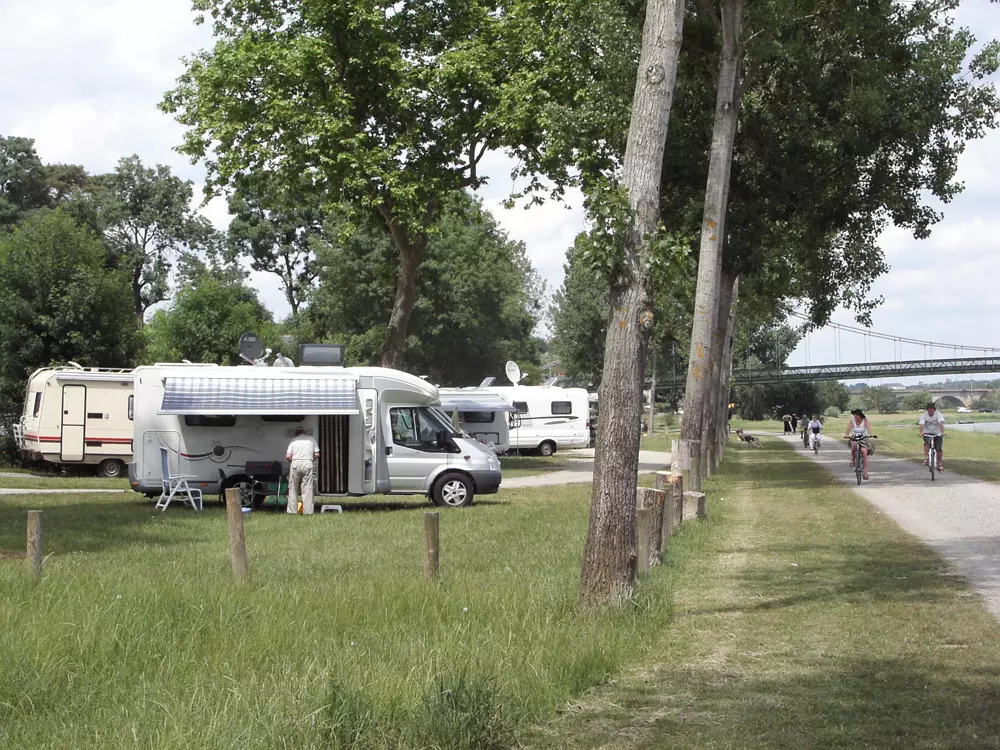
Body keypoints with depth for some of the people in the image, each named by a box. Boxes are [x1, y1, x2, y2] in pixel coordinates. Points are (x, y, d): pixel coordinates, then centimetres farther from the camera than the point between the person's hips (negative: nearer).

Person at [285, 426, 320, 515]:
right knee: (307, 488, 0)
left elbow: (288, 457, 2)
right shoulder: (311, 439, 13)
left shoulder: (293, 440, 12)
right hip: (307, 464, 0)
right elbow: (317, 455, 7)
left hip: (295, 463, 0)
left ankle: (292, 510, 7)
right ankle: (307, 511, -3)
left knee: (293, 488, 8)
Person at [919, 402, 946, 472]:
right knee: (927, 442, -31)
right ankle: (925, 458, -25)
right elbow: (922, 425, -25)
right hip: (927, 433, 0)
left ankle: (940, 464, 8)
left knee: (938, 449, -9)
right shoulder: (923, 415, -11)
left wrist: (942, 432, -43)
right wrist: (921, 432, -43)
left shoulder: (938, 414, -14)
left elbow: (941, 424, -28)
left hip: (937, 434, 0)